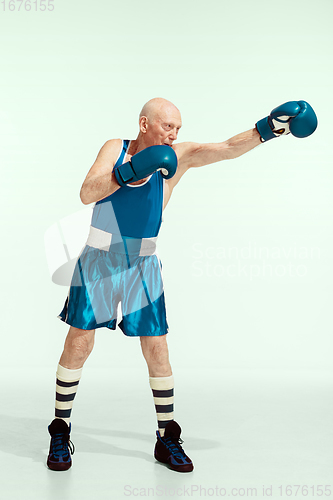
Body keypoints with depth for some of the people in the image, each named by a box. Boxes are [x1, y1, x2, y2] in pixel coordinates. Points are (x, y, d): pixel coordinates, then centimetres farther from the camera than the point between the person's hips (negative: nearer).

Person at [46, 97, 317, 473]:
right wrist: (130, 172, -27)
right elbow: (86, 194, -15)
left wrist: (266, 128, -30)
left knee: (157, 350, 1)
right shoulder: (114, 149, -1)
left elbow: (228, 148, -15)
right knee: (78, 345, 2)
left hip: (141, 266, 1)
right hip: (98, 262, -1)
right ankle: (61, 433, 19)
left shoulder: (177, 157, -2)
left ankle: (167, 440, 18)